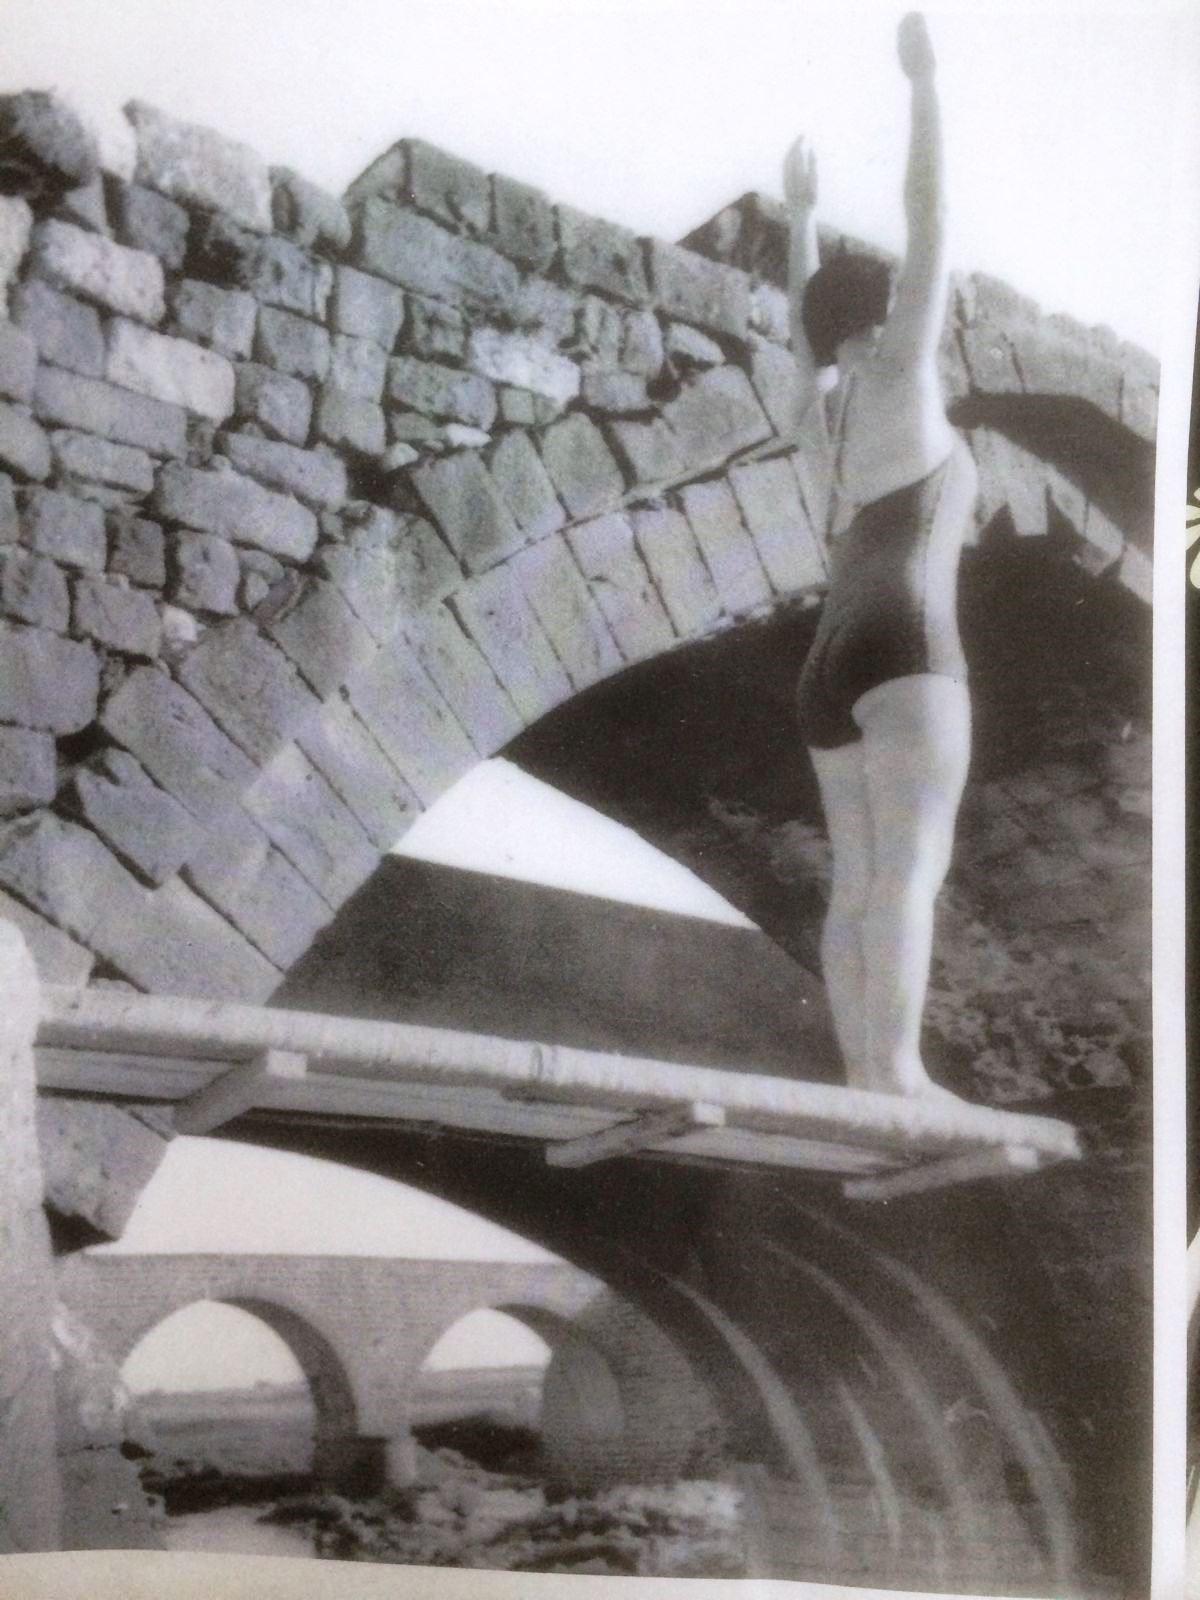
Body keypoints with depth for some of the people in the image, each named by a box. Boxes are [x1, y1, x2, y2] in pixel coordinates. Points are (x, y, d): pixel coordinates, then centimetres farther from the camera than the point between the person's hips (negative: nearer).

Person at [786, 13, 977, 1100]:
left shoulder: (820, 409, 22)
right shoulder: (896, 373, 6)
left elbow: (802, 321, 41)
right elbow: (930, 220, 6)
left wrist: (801, 213, 53)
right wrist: (924, 79, 13)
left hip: (832, 674, 8)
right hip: (903, 654, -8)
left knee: (860, 885, 0)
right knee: (912, 867, -16)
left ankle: (866, 1080, -6)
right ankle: (897, 1075, -25)